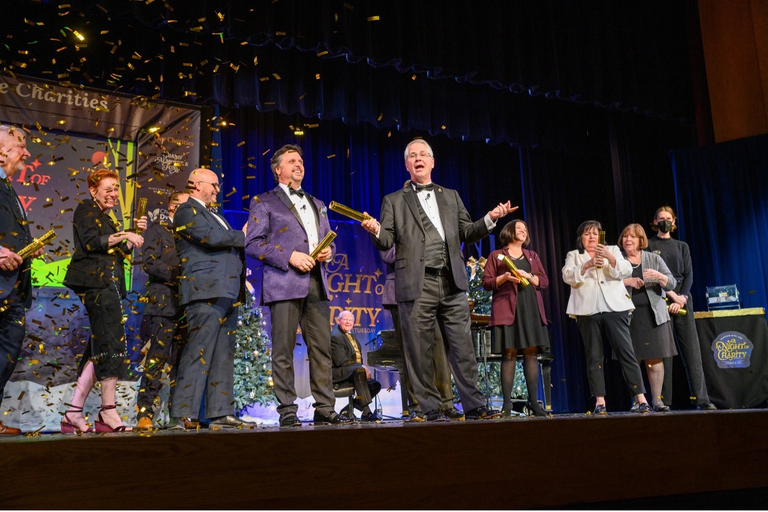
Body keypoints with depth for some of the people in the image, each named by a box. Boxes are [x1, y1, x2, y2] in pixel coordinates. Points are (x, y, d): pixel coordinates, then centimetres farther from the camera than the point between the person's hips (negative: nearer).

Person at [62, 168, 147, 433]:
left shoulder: (107, 218, 27)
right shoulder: (86, 209, 2)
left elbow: (118, 253, 22)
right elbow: (90, 242, -13)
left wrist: (134, 233, 11)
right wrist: (123, 235, -20)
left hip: (108, 284, 9)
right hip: (96, 281, -9)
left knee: (99, 347, 5)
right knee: (112, 343, -15)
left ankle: (73, 414, 6)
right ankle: (108, 413, -15)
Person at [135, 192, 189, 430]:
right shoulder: (157, 230, 7)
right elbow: (150, 262, -6)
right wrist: (177, 274, -15)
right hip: (163, 303, -5)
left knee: (181, 361, 4)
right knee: (157, 358, -9)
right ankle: (144, 414, -5)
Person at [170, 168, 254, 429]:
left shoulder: (213, 214, 29)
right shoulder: (187, 211, 0)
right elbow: (211, 237, -16)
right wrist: (242, 236, -1)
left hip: (226, 293, 9)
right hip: (205, 291, -9)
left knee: (223, 356, 6)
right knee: (198, 354, -12)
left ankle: (221, 413, 7)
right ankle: (183, 415, -9)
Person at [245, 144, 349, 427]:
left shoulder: (317, 205, 26)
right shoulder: (264, 202, 9)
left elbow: (329, 241, 28)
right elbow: (252, 244, -1)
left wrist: (328, 251, 4)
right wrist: (290, 257, -12)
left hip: (316, 284, 5)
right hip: (283, 283, -5)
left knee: (322, 348, 1)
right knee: (283, 350, -4)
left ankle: (325, 409, 5)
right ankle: (287, 412, 2)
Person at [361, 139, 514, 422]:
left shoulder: (451, 196, 21)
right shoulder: (394, 201, 14)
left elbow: (467, 233, 18)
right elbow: (387, 241, 5)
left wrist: (490, 218, 1)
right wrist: (376, 231, -17)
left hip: (452, 284, 2)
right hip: (416, 286, -2)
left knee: (463, 348, 0)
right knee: (420, 352, -1)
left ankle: (475, 406, 7)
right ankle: (431, 410, 8)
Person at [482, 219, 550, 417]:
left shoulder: (532, 256, 21)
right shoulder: (496, 255, 11)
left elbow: (544, 281, 13)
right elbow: (486, 282, 3)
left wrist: (528, 276, -6)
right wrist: (504, 277, -13)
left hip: (530, 309, 4)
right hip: (507, 309, -3)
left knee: (531, 353, -2)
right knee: (509, 354, -8)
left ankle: (533, 401, 1)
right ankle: (507, 403, -6)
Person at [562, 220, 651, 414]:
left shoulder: (613, 250, 19)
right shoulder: (573, 256, 17)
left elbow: (626, 271, 3)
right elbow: (568, 276, -2)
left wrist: (610, 257, -16)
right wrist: (587, 265, -19)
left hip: (614, 309, 0)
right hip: (587, 311, 0)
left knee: (626, 352, -6)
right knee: (594, 357, -1)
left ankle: (641, 398, -5)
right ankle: (600, 401, 2)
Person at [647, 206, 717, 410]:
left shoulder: (682, 246, 18)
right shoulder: (649, 246, 9)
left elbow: (689, 275, 9)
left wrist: (681, 298, -8)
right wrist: (671, 294, -12)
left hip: (683, 300, 3)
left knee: (692, 350, -3)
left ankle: (701, 399, -4)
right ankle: (664, 401, -4)